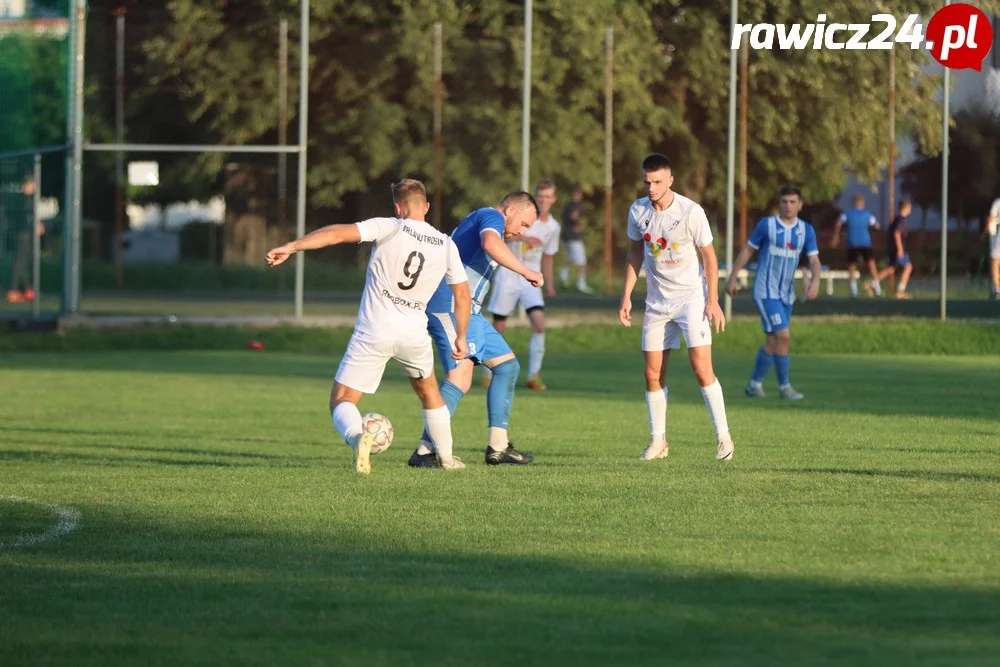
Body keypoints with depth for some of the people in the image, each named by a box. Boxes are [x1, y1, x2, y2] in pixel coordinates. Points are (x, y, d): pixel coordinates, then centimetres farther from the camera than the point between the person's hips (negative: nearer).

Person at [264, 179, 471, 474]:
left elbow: (339, 233, -16)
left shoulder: (389, 229, -7)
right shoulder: (446, 245, 5)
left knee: (341, 402, 1)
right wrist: (460, 338, 24)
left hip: (373, 332, -4)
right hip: (414, 334, 4)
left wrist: (290, 247, -16)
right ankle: (446, 458, 36)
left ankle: (357, 437, -31)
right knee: (428, 391, 31)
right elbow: (463, 295, 11)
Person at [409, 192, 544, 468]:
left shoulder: (482, 219, 27)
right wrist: (526, 272, -23)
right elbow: (490, 243, -29)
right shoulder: (491, 217, -5)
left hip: (467, 311, 11)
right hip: (450, 306, -11)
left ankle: (497, 447, 14)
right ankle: (424, 451, -24)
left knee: (507, 365, 14)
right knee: (459, 378, -21)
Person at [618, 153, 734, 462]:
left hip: (691, 296, -4)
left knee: (702, 367, -14)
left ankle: (723, 437, -7)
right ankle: (658, 440, 14)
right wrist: (626, 297, 9)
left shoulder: (691, 211, -14)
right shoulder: (638, 211, -1)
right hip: (657, 301, 4)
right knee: (653, 374, 3)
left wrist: (713, 301, -10)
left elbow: (709, 256, -6)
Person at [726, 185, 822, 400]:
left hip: (786, 294, 5)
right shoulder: (767, 225, -7)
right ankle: (784, 386, -8)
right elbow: (747, 250, 2)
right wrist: (733, 277, 2)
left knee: (773, 341, 9)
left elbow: (814, 260, -2)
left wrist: (815, 281, -22)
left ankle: (755, 385, 22)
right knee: (783, 336, -15)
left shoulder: (806, 230, 2)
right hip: (766, 291, -5)